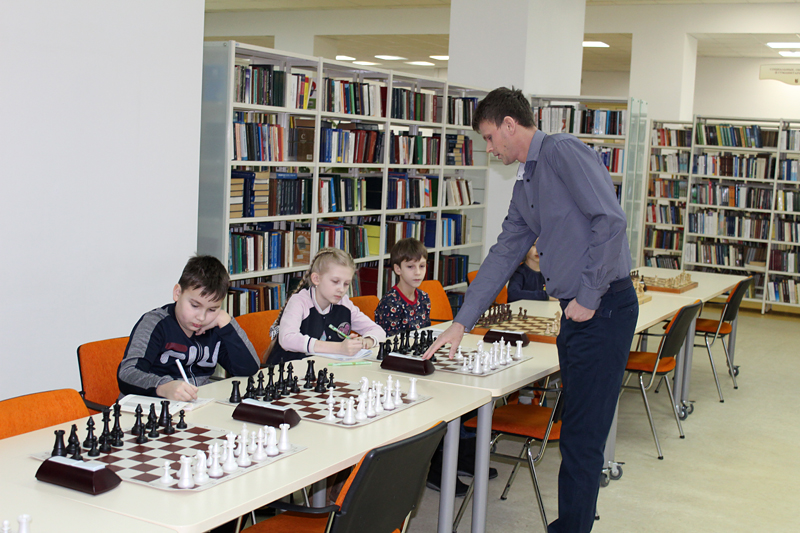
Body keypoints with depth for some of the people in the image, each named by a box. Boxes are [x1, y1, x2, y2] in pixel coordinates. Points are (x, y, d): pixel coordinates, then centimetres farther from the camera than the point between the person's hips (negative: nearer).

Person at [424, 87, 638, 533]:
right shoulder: (525, 187, 19)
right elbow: (503, 256, 20)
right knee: (576, 431, 15)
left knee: (582, 436, -3)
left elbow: (610, 220, -20)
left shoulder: (563, 152, -10)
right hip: (576, 313, 9)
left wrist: (590, 296, -16)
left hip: (604, 309, -9)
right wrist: (462, 323, 17)